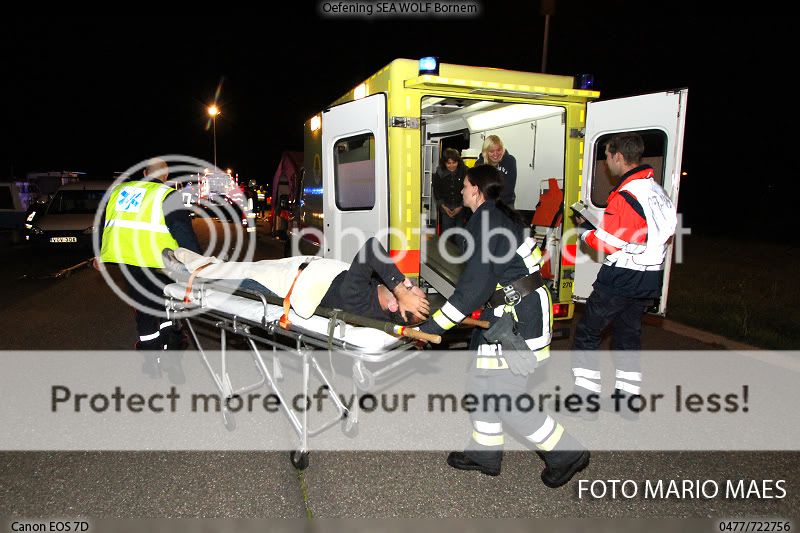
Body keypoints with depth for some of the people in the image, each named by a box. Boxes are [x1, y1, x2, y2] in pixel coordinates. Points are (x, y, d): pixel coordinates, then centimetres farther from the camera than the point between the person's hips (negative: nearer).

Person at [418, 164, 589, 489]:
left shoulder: (485, 222, -14)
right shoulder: (501, 216, 15)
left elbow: (473, 286, -21)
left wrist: (431, 328, -18)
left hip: (518, 316, -10)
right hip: (511, 313, 10)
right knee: (483, 382, 15)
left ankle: (567, 453, 15)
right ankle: (485, 454, 29)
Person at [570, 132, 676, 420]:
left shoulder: (625, 195, -19)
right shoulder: (656, 190, 9)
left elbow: (607, 243, -20)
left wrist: (585, 227, -2)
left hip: (621, 279, -9)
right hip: (649, 279, 9)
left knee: (587, 333, 4)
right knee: (628, 334, 19)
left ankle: (586, 399, 7)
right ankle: (628, 401, 27)